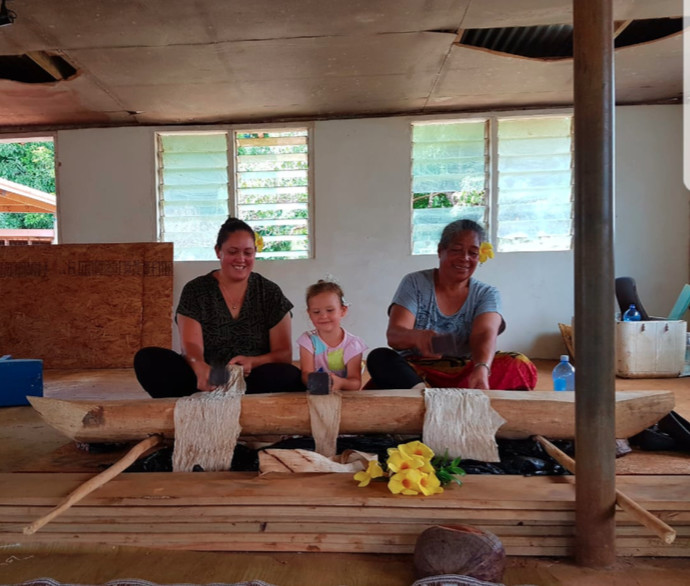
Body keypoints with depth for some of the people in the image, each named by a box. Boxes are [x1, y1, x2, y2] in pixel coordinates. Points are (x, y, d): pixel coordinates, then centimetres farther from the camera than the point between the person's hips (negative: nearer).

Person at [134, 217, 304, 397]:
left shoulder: (270, 293, 6)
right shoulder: (195, 291, 4)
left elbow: (284, 354, 2)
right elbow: (191, 345, -10)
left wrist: (252, 362, -20)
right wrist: (201, 368, -35)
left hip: (254, 381, 1)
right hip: (206, 381, 0)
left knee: (290, 376, -33)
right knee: (147, 358, -22)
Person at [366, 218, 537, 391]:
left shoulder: (487, 294, 5)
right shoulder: (414, 283, 2)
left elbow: (484, 335, -15)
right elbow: (394, 334, -11)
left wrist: (481, 369, -38)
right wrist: (416, 337, -36)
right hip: (415, 372, 0)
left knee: (519, 365, -25)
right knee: (379, 357, -28)